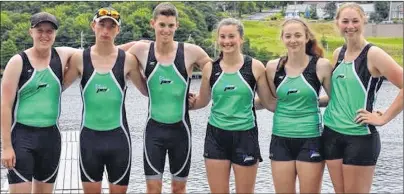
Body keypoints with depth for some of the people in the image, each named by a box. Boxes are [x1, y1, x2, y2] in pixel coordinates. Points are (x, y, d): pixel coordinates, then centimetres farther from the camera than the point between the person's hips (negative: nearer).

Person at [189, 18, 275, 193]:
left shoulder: (255, 67, -6)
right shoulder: (210, 68, 0)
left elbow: (269, 102, 3)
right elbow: (202, 101, 13)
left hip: (245, 136, -2)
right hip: (216, 136, 2)